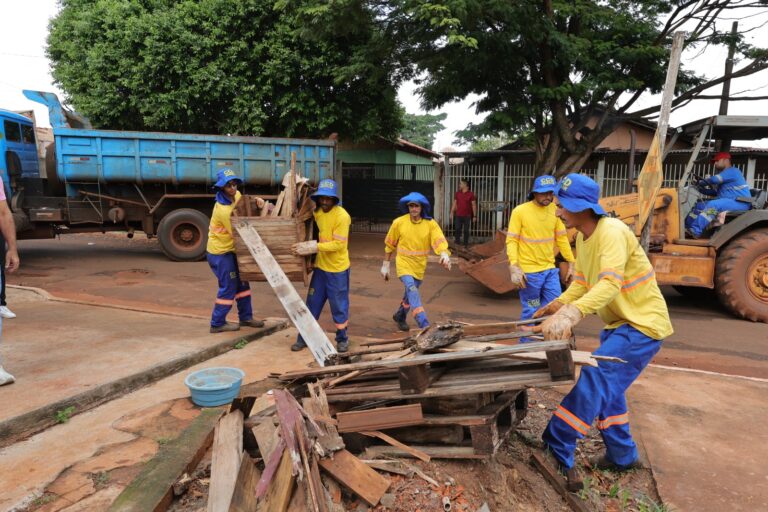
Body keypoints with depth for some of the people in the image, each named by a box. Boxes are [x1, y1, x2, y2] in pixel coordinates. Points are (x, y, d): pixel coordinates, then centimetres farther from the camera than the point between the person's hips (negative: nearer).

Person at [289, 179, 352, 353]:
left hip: (337, 269, -6)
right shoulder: (317, 212, 4)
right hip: (320, 267, 6)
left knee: (339, 306, 6)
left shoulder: (342, 216, -19)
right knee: (312, 304, 12)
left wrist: (311, 247, -28)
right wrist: (306, 246, -4)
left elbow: (338, 244, -24)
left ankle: (342, 338, 25)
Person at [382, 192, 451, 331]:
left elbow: (439, 240, -24)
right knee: (412, 291, -23)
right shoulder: (398, 222, -9)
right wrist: (385, 265, 7)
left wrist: (444, 254, -45)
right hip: (404, 263, -3)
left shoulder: (430, 223, -9)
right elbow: (389, 244, 2)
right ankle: (425, 326, -29)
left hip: (420, 266, 3)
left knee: (410, 294, 18)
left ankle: (400, 316, 46)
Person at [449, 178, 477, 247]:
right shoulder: (457, 193, 5)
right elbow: (454, 203, 10)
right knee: (458, 230, 5)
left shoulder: (471, 194, -4)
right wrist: (452, 213, 6)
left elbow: (474, 205, -2)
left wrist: (474, 216, -5)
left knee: (466, 230, 4)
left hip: (467, 216, -2)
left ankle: (466, 244, 14)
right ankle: (457, 244, 16)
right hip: (458, 215, 2)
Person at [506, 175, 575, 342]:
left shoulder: (554, 210, 4)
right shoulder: (520, 211, -10)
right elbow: (512, 241, -12)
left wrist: (571, 263, 10)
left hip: (550, 270, 5)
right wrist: (514, 267, -22)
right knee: (531, 312, 5)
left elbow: (562, 238, 11)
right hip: (529, 272, -5)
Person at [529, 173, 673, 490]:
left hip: (642, 324, -10)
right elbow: (581, 283, 5)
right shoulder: (583, 238, 3)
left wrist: (571, 314, -53)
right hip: (617, 323, 10)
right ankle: (622, 456, 34)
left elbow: (610, 284, -40)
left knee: (595, 378, -20)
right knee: (606, 389, 17)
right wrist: (558, 305, -12)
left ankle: (556, 452, -13)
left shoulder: (612, 232, -26)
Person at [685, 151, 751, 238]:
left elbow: (714, 179, -20)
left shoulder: (732, 171, -6)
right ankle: (687, 227, -10)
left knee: (713, 205, -33)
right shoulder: (724, 175, 26)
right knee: (700, 205, 2)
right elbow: (714, 192, 23)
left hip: (739, 203, -10)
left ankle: (695, 232, -41)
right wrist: (699, 188, 11)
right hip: (727, 202, 10)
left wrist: (699, 183, -3)